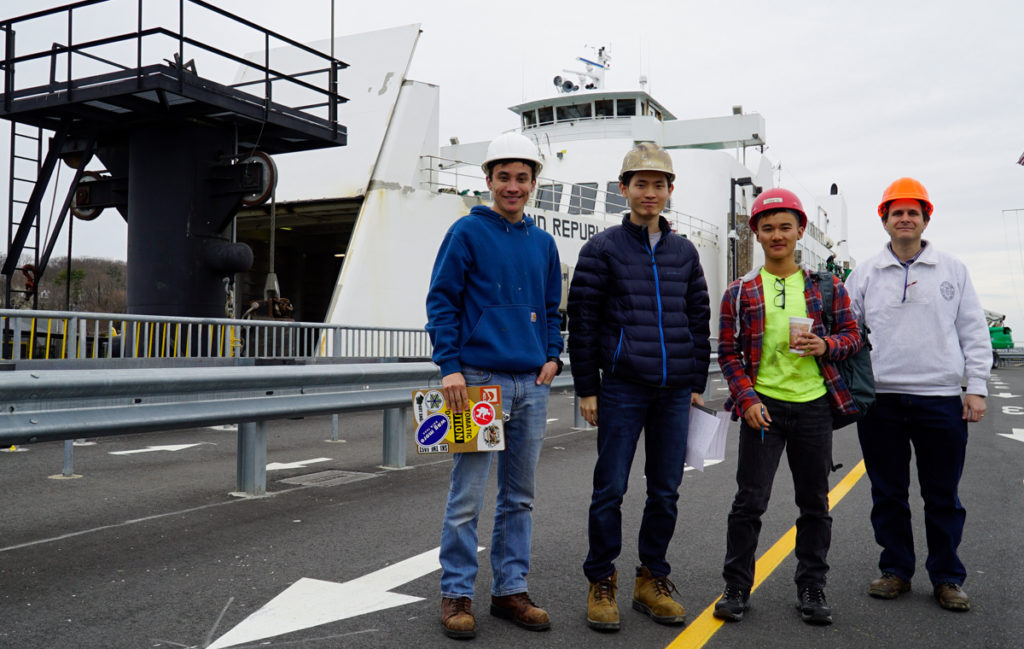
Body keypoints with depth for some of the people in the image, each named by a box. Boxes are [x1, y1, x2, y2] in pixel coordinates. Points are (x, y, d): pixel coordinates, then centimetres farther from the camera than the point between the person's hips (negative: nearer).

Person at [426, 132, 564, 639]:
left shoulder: (542, 242, 14)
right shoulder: (468, 231, -1)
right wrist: (450, 367, -13)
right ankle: (456, 593, 12)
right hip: (480, 378, -5)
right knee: (467, 496, -2)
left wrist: (553, 355, 6)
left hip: (531, 383, 6)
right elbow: (441, 301, -5)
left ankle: (510, 588, 23)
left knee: (519, 495, 12)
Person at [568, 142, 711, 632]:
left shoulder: (684, 252, 14)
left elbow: (699, 321, 17)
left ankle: (652, 581, 23)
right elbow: (581, 321, -1)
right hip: (622, 388, -4)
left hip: (674, 390, 4)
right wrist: (586, 388, -5)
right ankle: (601, 583, 14)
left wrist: (697, 383, 12)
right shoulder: (602, 249, 2)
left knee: (665, 491, 9)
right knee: (610, 489, -1)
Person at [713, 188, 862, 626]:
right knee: (750, 499, 0)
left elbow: (852, 335, 9)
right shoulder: (741, 291, 2)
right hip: (763, 405, -1)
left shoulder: (826, 286, 5)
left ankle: (811, 588, 25)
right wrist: (746, 399, -9)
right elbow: (728, 352, 3)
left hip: (813, 405, 2)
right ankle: (737, 587, 14)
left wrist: (825, 345, -13)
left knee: (815, 502, 10)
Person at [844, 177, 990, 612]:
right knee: (888, 494, 10)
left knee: (943, 496, 7)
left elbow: (973, 332, 7)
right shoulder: (866, 274, 7)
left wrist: (976, 387, 0)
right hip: (880, 400, 1)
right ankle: (896, 570, 23)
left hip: (941, 398, 0)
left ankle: (947, 578, 21)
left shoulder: (952, 270, 7)